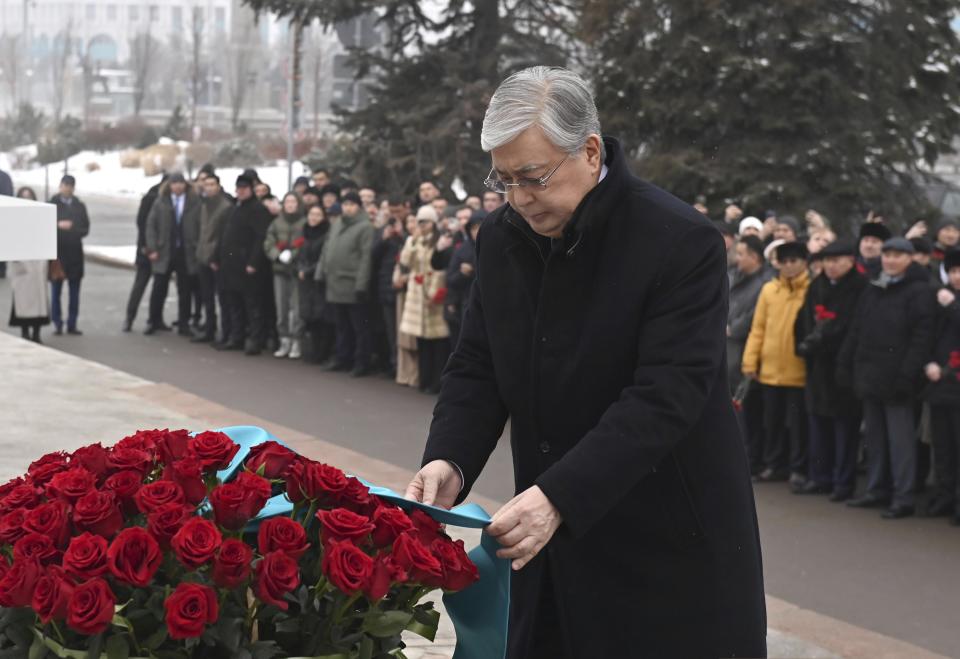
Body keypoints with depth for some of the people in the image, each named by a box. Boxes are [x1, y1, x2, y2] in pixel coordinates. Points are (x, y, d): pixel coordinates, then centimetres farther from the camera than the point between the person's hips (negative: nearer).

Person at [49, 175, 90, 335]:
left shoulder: (79, 206, 10)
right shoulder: (52, 205, 3)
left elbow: (85, 229, 7)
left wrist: (72, 229, -10)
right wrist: (58, 226, -18)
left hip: (75, 252, 2)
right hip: (57, 252, -2)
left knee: (74, 291, 3)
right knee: (56, 290, 0)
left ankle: (72, 324, 9)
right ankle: (57, 323, 7)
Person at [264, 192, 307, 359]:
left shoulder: (305, 223, -5)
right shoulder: (277, 222, 11)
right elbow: (268, 243, 8)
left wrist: (293, 254, -18)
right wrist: (279, 255, -8)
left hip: (297, 270, -5)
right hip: (280, 270, 5)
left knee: (297, 308, -5)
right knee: (281, 308, 7)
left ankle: (296, 344, 2)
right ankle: (284, 342, 15)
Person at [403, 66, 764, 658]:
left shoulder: (682, 241, -17)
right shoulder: (503, 237, 2)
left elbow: (665, 395, -24)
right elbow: (477, 367, 6)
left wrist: (560, 496, -32)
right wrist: (449, 460, -13)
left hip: (670, 542, -5)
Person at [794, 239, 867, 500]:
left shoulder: (860, 288, -8)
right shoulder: (817, 286, 13)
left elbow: (851, 326, -15)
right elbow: (804, 320, 13)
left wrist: (819, 340, -13)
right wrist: (805, 343, -4)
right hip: (818, 364, 7)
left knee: (845, 424, -2)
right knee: (818, 419, 11)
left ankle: (843, 482, 3)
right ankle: (819, 477, 19)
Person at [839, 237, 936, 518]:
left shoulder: (919, 291, -7)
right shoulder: (872, 290, 16)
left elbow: (922, 336, -14)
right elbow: (856, 331, 19)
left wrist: (908, 373, -21)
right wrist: (846, 364, 12)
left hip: (896, 378, -7)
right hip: (870, 375, 7)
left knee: (900, 437, -6)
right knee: (874, 435, 13)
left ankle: (903, 497, -3)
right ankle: (877, 490, 22)